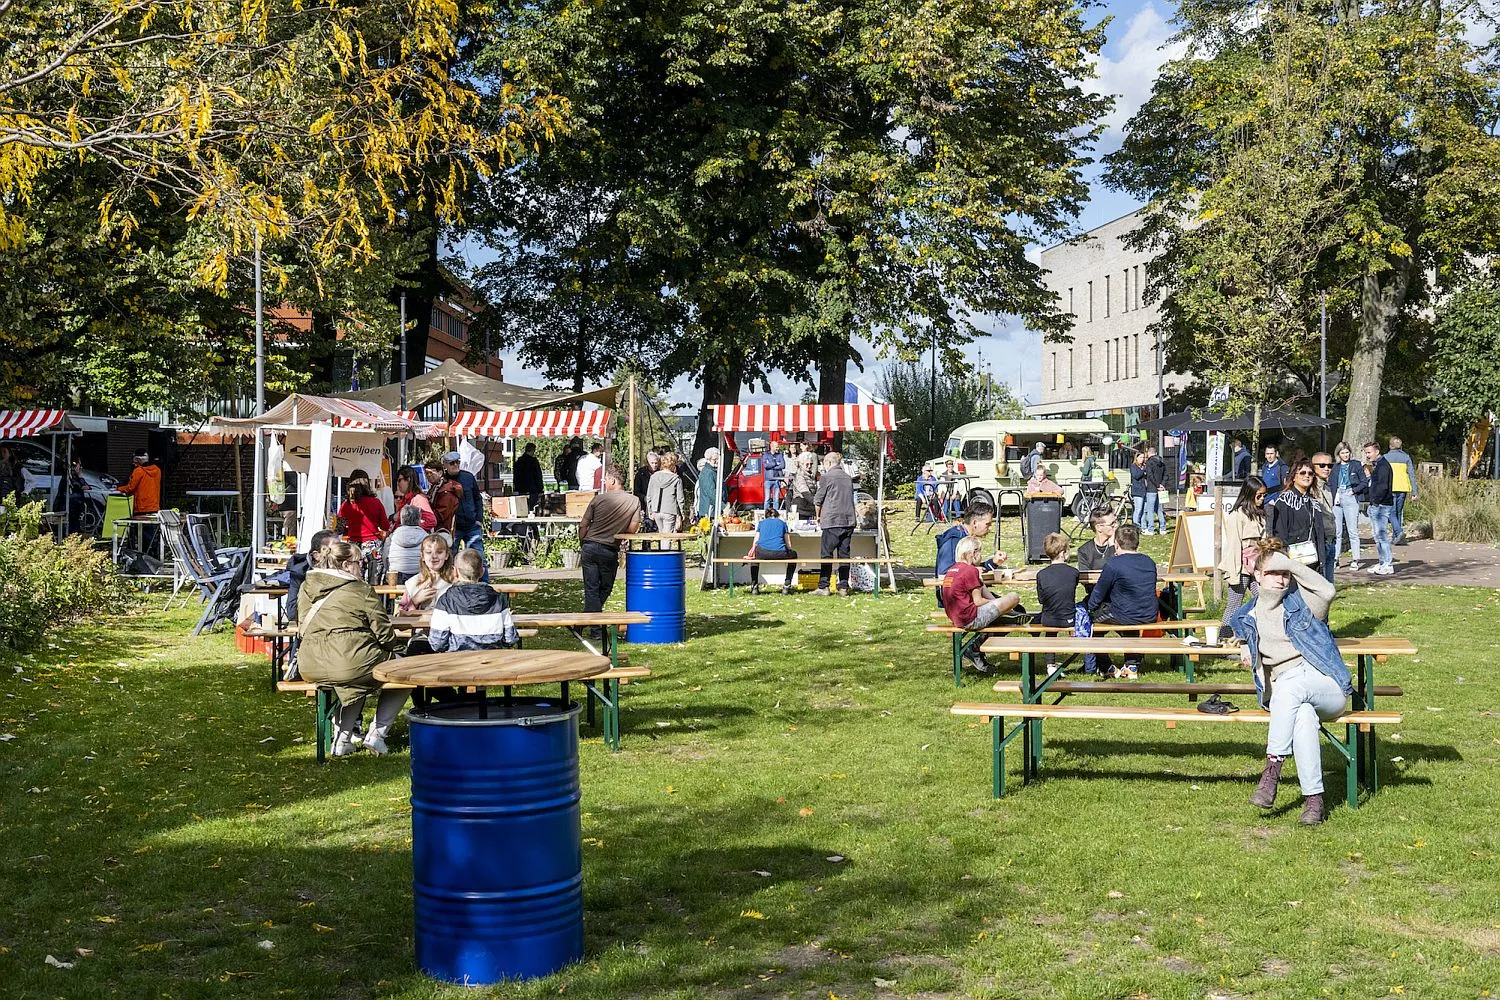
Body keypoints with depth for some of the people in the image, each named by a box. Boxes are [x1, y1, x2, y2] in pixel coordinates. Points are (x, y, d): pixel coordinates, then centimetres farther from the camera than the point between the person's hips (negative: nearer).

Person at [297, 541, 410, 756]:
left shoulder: (306, 588, 11)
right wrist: (397, 644, 18)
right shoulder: (362, 591, -5)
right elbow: (385, 635, -4)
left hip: (310, 667, 7)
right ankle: (377, 734, 11)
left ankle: (343, 738, 23)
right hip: (350, 662, -7)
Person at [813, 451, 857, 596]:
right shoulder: (848, 478, 13)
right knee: (844, 554, 7)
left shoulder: (827, 477, -4)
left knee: (827, 554, 0)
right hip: (849, 520, 5)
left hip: (832, 520, -5)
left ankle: (823, 587, -1)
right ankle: (844, 588, 6)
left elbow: (818, 500, 0)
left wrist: (819, 516, 17)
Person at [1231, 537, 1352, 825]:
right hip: (1282, 692, 2)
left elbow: (1328, 592, -19)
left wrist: (1290, 564, -16)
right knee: (1304, 715, -36)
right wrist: (1245, 648, 18)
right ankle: (1313, 800, -36)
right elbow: (1243, 634, 41)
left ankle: (1272, 769, -38)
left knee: (1292, 684, -39)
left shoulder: (1300, 601, 5)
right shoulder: (1247, 617, 16)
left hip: (1327, 686, -2)